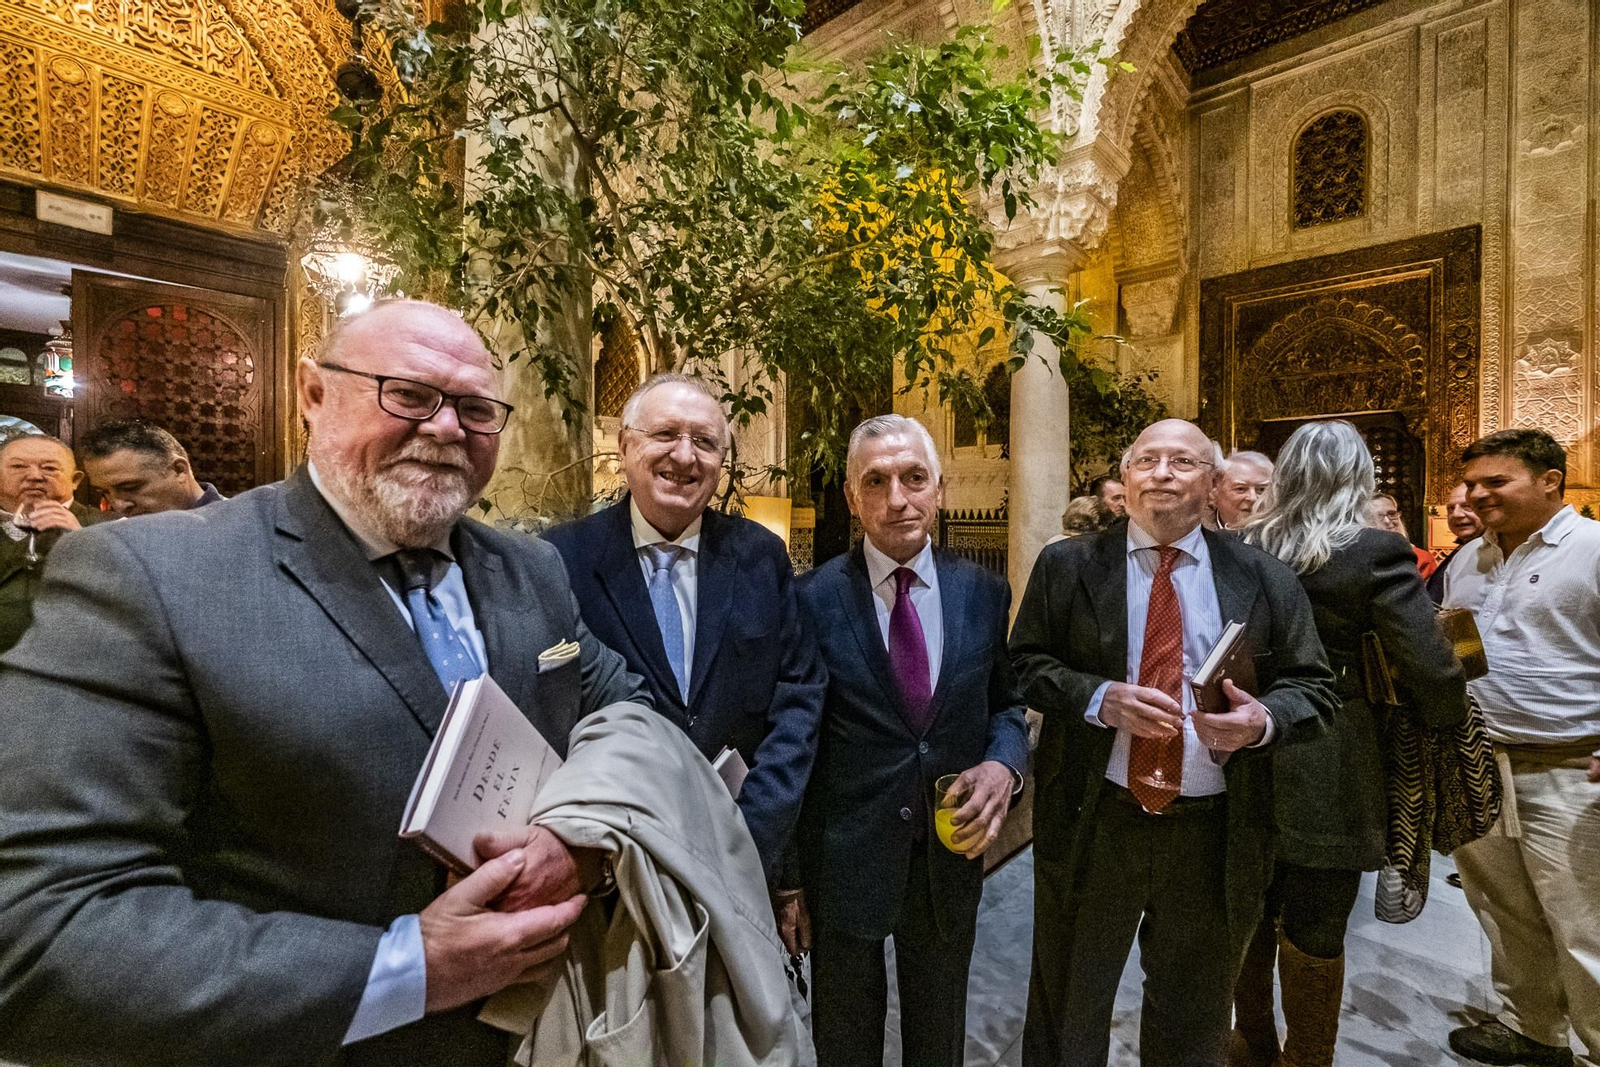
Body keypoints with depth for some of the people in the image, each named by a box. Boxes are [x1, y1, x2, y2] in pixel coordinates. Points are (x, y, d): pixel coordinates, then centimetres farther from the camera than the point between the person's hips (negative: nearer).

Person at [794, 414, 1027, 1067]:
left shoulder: (985, 592, -4)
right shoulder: (812, 598, -14)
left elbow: (1006, 702, 7)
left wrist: (1004, 764, -14)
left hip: (951, 851, 3)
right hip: (843, 858, -2)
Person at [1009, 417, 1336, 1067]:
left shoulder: (1265, 580, 1)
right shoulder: (1066, 567, -4)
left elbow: (1311, 685, 2)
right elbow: (1025, 664, -4)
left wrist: (1265, 720, -19)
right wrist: (1097, 696, -21)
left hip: (1215, 836, 2)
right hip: (1092, 825, -1)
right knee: (1067, 1014, 19)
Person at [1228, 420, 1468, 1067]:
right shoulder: (1376, 551, -12)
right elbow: (1432, 670, -14)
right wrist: (1445, 716, 7)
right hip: (1329, 766, -3)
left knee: (1252, 912, 21)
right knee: (1315, 928, 13)